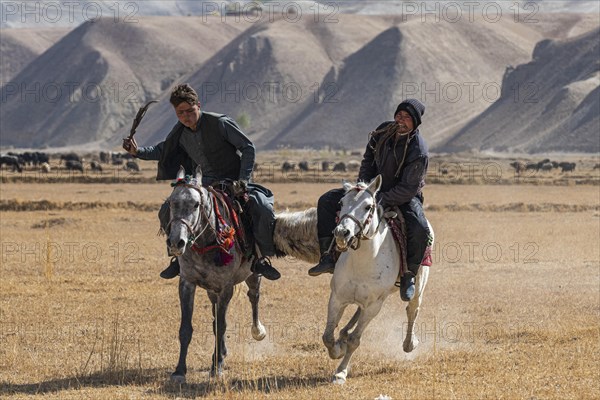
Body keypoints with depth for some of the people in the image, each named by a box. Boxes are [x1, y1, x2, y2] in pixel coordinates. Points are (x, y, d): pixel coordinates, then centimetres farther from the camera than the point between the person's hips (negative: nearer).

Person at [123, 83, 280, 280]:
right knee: (167, 212, -7)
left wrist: (243, 182, -20)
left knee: (263, 208, -32)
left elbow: (248, 147, -14)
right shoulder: (180, 133, 0)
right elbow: (162, 150, 20)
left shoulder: (220, 123, -17)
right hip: (204, 185, 5)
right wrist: (138, 151, 3)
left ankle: (263, 258, -16)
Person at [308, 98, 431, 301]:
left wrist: (380, 201, -31)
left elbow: (408, 189, -25)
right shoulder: (384, 131, -7)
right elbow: (368, 160, 6)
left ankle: (409, 276, -11)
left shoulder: (419, 152, -25)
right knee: (327, 201, -7)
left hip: (403, 197, -5)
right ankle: (328, 257, -9)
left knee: (420, 230, -35)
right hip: (375, 187, 5)